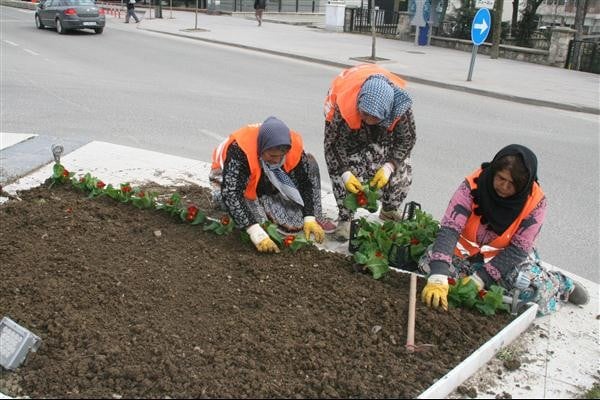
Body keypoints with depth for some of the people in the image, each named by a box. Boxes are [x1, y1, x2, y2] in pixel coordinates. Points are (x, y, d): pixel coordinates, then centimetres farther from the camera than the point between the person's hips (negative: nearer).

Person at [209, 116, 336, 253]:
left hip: (267, 183, 4)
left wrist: (309, 220, -25)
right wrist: (256, 233, -51)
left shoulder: (293, 145, -26)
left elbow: (306, 182, -16)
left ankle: (314, 218, -4)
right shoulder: (240, 150, -40)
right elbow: (231, 193, -46)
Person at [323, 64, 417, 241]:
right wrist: (344, 174, -36)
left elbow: (407, 138, -20)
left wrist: (389, 167, -29)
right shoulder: (342, 108, -42)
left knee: (402, 169, -6)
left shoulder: (400, 107, -36)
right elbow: (332, 143, -29)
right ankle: (345, 218, -5)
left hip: (383, 134, 3)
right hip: (349, 132, -2)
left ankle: (389, 211, 19)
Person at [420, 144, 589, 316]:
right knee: (430, 264, -24)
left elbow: (519, 248, -19)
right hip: (467, 252, 1)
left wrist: (481, 278, -31)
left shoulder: (535, 202, -22)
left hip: (507, 256, -1)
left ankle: (559, 283, 14)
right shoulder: (472, 186, -25)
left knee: (536, 291, -25)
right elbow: (450, 229, -34)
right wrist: (438, 278, -47)